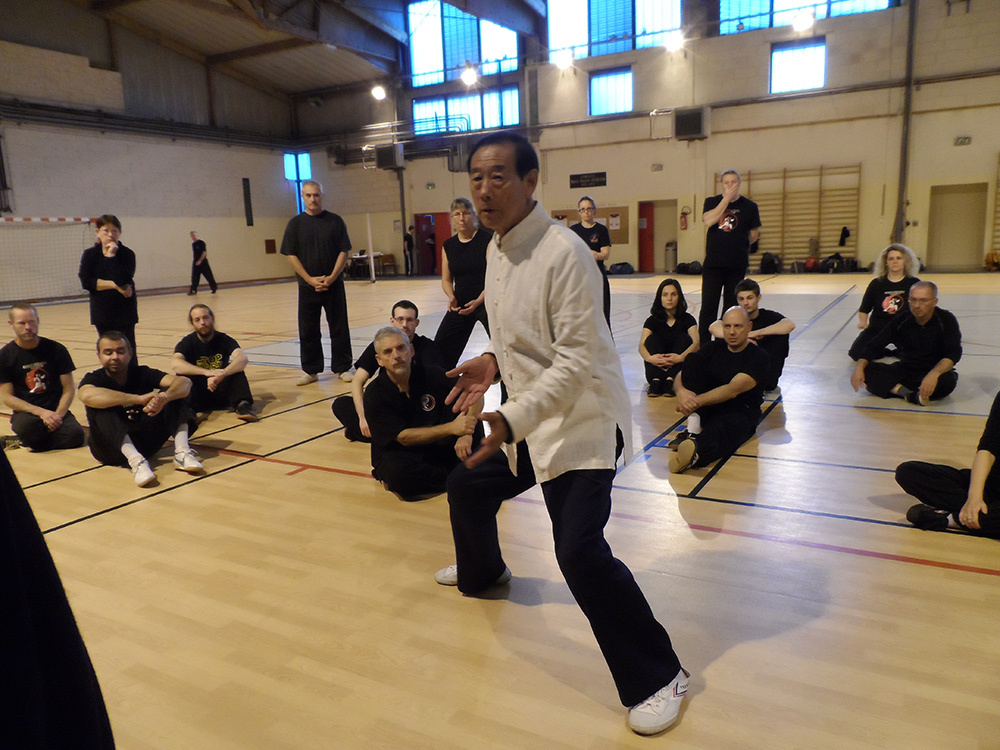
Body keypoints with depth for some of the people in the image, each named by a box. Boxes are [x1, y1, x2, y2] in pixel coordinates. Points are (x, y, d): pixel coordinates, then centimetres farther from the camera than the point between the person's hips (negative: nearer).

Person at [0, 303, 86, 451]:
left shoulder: (56, 349, 2)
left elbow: (69, 389, 2)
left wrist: (57, 415, -14)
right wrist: (40, 412, -17)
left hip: (57, 410, 2)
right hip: (25, 413, -1)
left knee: (76, 435, -30)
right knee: (27, 426, -39)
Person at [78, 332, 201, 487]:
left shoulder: (142, 374, 2)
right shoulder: (94, 379, -3)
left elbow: (184, 382, -14)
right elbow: (87, 395, -31)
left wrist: (164, 397, -37)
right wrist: (139, 399, -38)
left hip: (144, 442, 2)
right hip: (113, 449, -2)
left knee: (173, 394, -11)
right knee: (101, 410, -28)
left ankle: (181, 453, -29)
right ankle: (136, 461, -44)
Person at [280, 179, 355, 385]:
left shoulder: (335, 221, 3)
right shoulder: (296, 224, 4)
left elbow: (344, 252, 0)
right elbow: (291, 255, 0)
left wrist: (331, 277, -11)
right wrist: (310, 279, -10)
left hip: (334, 284, 0)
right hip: (307, 286, 1)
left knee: (339, 328, 4)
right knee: (308, 331, 5)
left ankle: (342, 368, 14)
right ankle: (310, 370, 15)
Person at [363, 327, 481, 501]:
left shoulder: (430, 374, -8)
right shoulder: (374, 395, -14)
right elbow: (404, 438, -19)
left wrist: (466, 433, -31)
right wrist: (451, 428, -30)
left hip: (438, 446, 2)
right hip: (397, 454, -2)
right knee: (398, 476, -36)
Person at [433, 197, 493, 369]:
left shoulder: (488, 239, -9)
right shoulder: (448, 245, 7)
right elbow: (446, 279, 13)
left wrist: (478, 301, -25)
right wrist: (451, 297, -9)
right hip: (460, 305, 5)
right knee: (439, 353, 6)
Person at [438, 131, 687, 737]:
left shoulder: (564, 253, -23)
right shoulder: (497, 248, 5)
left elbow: (574, 362, -26)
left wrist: (509, 420, -34)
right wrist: (492, 362, -1)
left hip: (583, 420, -9)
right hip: (530, 416, 9)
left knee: (580, 551, -20)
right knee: (468, 487, 22)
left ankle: (659, 678, 1)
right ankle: (482, 572, 55)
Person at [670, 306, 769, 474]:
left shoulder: (758, 356, -5)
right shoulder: (713, 348, 9)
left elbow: (733, 390, -21)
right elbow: (681, 375, -3)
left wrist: (698, 400, -36)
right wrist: (681, 391, -29)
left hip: (740, 411, -4)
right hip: (706, 408, 4)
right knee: (692, 361, -17)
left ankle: (695, 453, -76)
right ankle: (693, 429, -30)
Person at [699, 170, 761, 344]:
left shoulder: (749, 206, 5)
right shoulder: (711, 202, 5)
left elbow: (754, 234, 12)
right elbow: (708, 221, -15)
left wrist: (738, 247, 9)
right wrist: (726, 198, -15)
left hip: (737, 265, 1)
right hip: (713, 263, 0)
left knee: (732, 307, 7)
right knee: (708, 306, -4)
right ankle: (703, 345, 1)